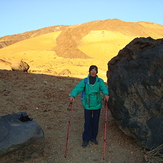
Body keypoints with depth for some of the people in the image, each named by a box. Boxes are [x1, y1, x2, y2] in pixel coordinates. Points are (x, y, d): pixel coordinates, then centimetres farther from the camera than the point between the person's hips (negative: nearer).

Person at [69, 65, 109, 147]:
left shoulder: (100, 81, -2)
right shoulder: (85, 81, -5)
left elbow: (104, 87, -19)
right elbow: (78, 88, -17)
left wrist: (106, 94, -41)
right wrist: (72, 95, -35)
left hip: (97, 105, 2)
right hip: (87, 105, -1)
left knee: (95, 122, 13)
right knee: (87, 122, 2)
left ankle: (93, 137, 32)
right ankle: (86, 139, 17)